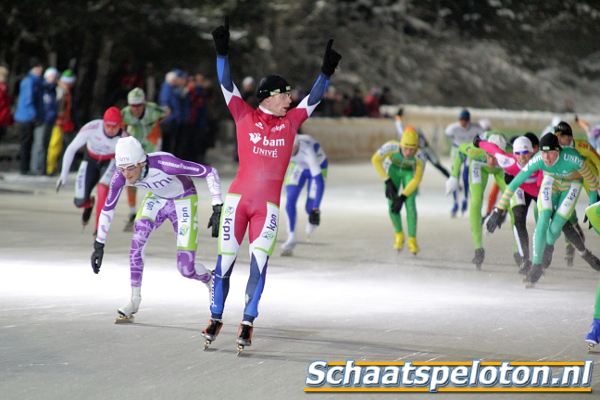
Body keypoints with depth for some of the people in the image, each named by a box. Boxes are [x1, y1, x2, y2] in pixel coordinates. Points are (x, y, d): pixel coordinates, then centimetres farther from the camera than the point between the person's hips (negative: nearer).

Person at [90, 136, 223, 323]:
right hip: (156, 198, 4)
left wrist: (217, 209, -37)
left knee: (186, 269, -9)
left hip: (183, 201, -4)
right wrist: (99, 245, -4)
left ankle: (213, 281, 26)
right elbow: (107, 209, -6)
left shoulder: (164, 164, -39)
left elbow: (210, 172, -33)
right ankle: (134, 299, -11)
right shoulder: (120, 177, -24)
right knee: (139, 236, -26)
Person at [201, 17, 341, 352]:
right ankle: (216, 318, 13)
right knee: (225, 260, 0)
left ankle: (248, 323, 1)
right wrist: (222, 52, -8)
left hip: (269, 205, 2)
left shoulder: (290, 122, 13)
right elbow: (227, 84, 1)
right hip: (238, 198, -2)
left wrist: (327, 71, 9)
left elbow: (313, 99, 17)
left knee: (259, 263, -4)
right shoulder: (244, 116, 6)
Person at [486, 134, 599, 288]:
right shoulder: (537, 160, -33)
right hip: (551, 181, 1)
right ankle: (537, 265, -3)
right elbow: (514, 183, -27)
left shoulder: (572, 158, -39)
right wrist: (499, 210, -28)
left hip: (571, 185, -1)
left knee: (555, 228, -7)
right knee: (542, 223, -16)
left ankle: (548, 246, 29)